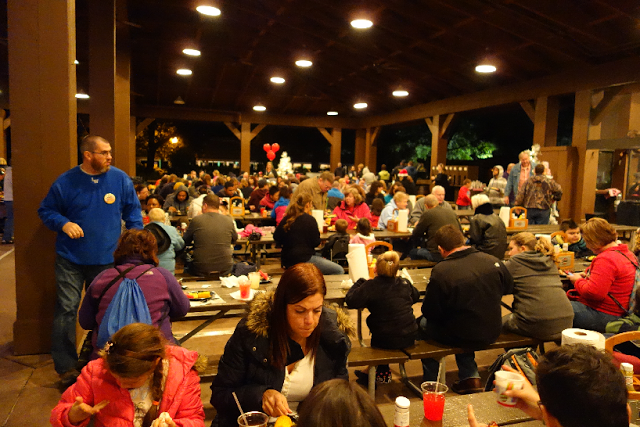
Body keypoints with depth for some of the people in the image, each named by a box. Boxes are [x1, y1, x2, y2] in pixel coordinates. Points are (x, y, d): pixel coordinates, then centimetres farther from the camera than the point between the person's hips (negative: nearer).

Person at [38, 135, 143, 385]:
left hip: (107, 259, 2)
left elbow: (133, 210, 10)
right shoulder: (66, 181, -3)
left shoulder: (120, 179, 0)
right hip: (71, 260, -1)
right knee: (66, 310, -1)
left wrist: (136, 233, -5)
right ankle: (66, 368, 13)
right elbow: (45, 211, 7)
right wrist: (63, 223, -13)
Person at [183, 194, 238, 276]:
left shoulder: (196, 220, -6)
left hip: (201, 269, -1)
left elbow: (185, 242, 7)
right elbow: (234, 240, 16)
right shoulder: (228, 220, -1)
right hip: (225, 268, 2)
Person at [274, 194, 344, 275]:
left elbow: (276, 237, 10)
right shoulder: (309, 219, -12)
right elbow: (316, 243, -11)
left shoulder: (286, 219, 6)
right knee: (339, 271, -4)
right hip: (304, 259, -8)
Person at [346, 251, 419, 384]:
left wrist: (359, 283, 0)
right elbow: (416, 296, 18)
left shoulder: (370, 286, -15)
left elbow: (351, 301, -16)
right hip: (409, 338, 4)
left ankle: (383, 373, 39)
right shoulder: (405, 284, 0)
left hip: (386, 341, -4)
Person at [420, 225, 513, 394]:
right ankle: (471, 376, 28)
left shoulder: (441, 271, -23)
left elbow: (429, 312, -14)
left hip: (463, 337, -5)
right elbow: (509, 287, 10)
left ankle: (431, 385, 29)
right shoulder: (492, 261, -9)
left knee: (423, 323, 19)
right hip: (492, 333, 5)